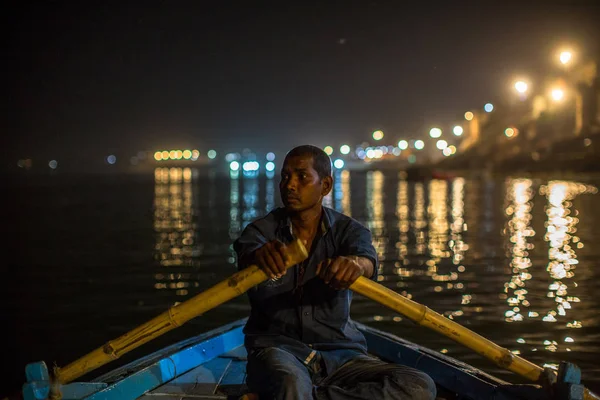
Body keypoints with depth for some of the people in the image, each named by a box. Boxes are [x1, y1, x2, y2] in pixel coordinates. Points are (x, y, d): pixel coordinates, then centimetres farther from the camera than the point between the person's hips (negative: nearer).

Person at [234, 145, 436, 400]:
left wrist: (354, 264, -46)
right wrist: (259, 256, -49)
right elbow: (246, 257, -22)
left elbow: (367, 260, -19)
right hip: (277, 349, -4)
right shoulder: (262, 231, 2)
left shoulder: (348, 231, 4)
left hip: (339, 354, 4)